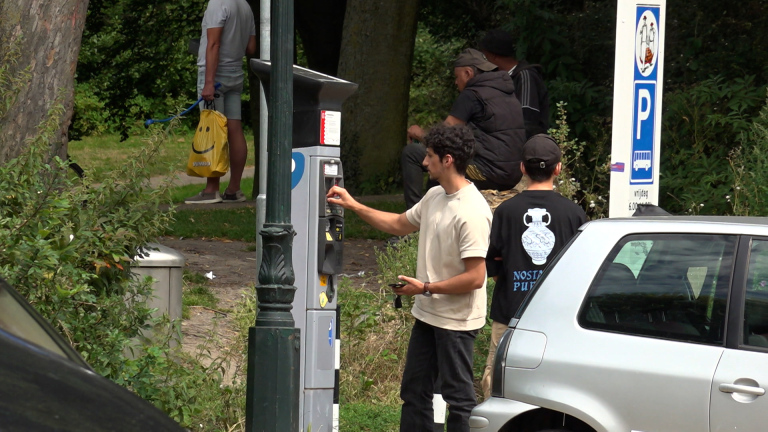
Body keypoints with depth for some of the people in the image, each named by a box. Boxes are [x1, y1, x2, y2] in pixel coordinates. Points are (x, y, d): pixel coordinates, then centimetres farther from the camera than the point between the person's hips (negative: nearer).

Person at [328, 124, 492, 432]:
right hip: (426, 314, 10)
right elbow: (400, 224, 23)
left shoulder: (471, 212, -24)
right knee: (414, 392, 17)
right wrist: (353, 206, 17)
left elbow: (474, 277, -26)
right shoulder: (434, 197, 6)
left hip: (456, 322, -10)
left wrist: (426, 288, -18)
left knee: (458, 396, 0)